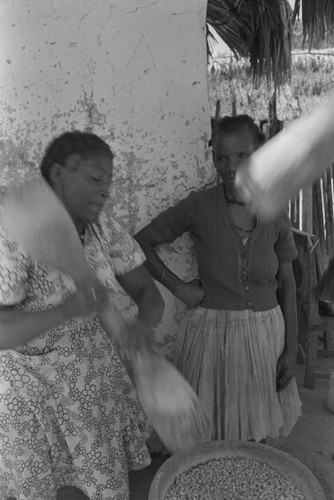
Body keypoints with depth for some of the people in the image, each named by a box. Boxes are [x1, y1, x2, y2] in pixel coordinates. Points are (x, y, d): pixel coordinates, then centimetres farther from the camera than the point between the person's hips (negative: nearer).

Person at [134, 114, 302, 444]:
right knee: (209, 432, 12)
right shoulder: (198, 206, -12)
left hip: (265, 332, 3)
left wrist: (291, 348, 2)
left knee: (255, 431, 19)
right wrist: (177, 286, -11)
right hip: (212, 330, -2)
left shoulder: (275, 215, -5)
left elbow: (286, 283, 2)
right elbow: (140, 242, -5)